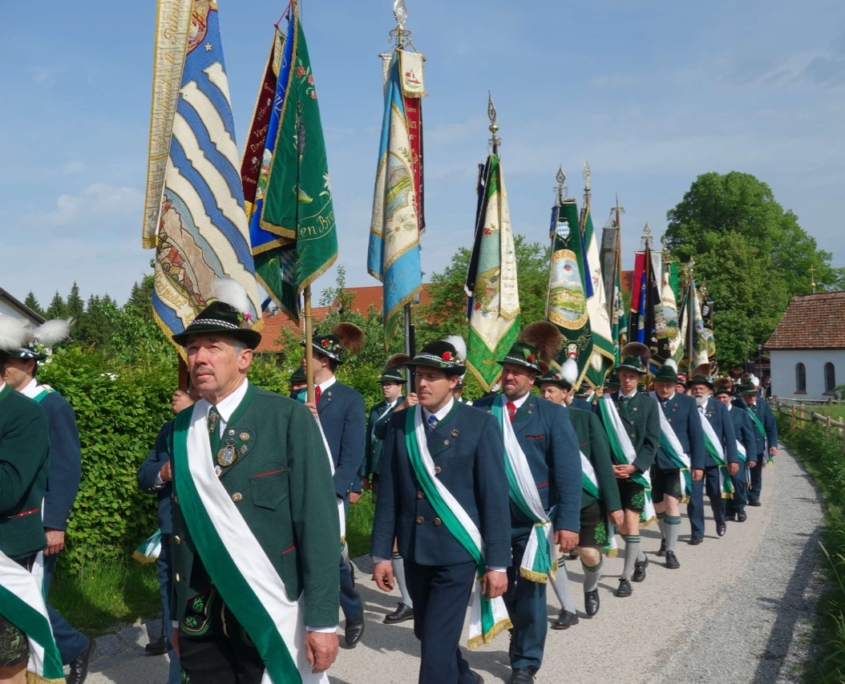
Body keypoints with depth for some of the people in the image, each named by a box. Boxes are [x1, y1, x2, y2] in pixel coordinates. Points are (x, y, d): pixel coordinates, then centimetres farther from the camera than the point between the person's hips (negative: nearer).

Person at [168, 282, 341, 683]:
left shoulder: (288, 418, -10)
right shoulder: (180, 428, 4)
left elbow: (317, 522, -12)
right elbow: (180, 524, 9)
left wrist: (321, 619, -13)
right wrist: (177, 615, 12)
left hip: (271, 616, -4)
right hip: (200, 617, 4)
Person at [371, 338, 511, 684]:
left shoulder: (480, 425, -9)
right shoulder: (399, 423, 1)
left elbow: (495, 497, -9)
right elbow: (388, 492, 3)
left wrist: (497, 562, -9)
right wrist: (382, 553, 3)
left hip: (458, 550, -4)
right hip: (414, 550, 5)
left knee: (438, 641, -6)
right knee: (427, 632, 20)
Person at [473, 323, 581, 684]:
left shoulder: (552, 414, -3)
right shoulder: (481, 410, 1)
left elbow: (568, 472, -7)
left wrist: (568, 522, -14)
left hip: (533, 521, -1)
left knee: (529, 594, 8)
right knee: (503, 590, 13)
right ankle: (524, 639, 36)